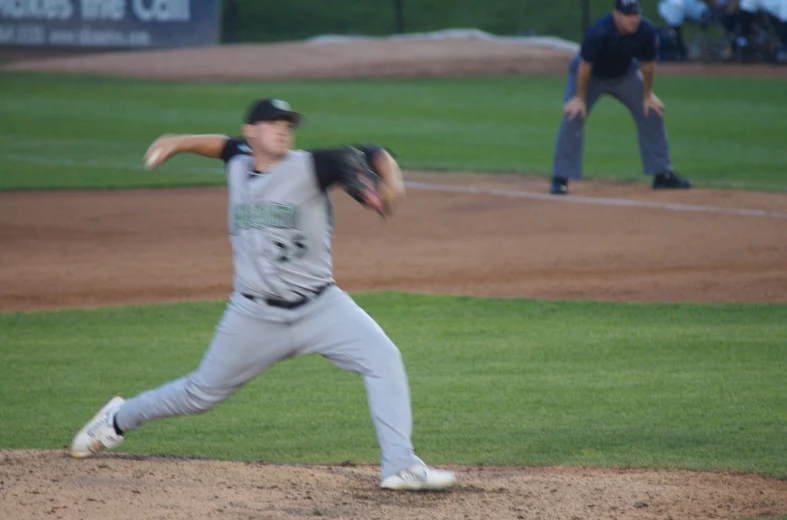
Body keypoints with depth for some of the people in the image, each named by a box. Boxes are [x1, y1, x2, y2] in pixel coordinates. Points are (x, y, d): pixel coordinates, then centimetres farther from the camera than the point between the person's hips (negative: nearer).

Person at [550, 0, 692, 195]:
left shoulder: (647, 31, -26)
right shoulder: (599, 32, -38)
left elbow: (647, 65, -9)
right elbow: (585, 66, -27)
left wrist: (647, 96, -2)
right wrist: (580, 99, -21)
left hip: (625, 75, 4)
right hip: (592, 76, -4)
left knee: (652, 112, 0)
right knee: (573, 116, -20)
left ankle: (663, 174, 13)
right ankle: (560, 179, -14)